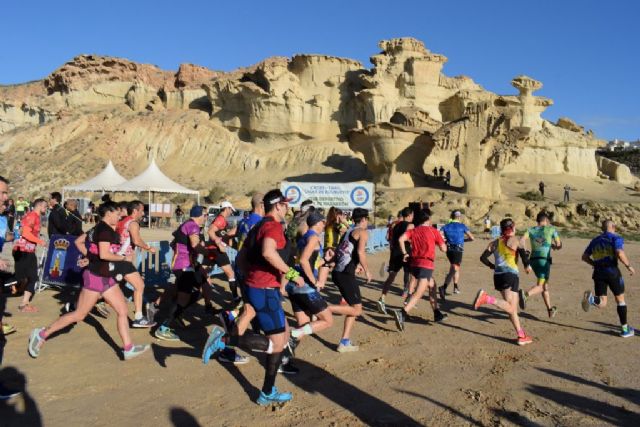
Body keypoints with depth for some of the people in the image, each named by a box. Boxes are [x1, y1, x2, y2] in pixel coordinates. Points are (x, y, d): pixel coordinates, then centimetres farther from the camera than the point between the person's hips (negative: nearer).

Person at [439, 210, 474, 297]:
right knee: (453, 270, -8)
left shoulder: (446, 226, 6)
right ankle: (443, 287, -28)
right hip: (458, 250, -4)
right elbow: (472, 238, 2)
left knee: (456, 268, 25)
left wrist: (445, 240, 8)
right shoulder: (462, 226, 1)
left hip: (449, 250, 4)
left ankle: (456, 287, 30)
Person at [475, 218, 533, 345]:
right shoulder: (514, 240, 0)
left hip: (498, 276, 7)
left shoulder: (495, 243, 12)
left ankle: (522, 336, 18)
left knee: (512, 309, 14)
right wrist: (527, 265, 6)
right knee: (510, 308, -13)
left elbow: (483, 257, 5)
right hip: (511, 275, -7)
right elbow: (523, 253, -13)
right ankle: (486, 298, -33)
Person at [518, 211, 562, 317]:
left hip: (533, 259, 5)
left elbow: (522, 241, -5)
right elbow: (559, 245, 10)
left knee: (545, 284, 21)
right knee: (540, 287, -11)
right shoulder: (551, 229, 8)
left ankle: (550, 309, 30)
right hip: (544, 259, -5)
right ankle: (525, 294, -42)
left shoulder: (530, 230, 12)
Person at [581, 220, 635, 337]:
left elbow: (584, 257, 16)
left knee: (602, 303, 5)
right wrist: (629, 266, -5)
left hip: (598, 273, 4)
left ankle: (591, 298, -29)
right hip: (612, 271, -4)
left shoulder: (595, 240, 17)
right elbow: (620, 254, -17)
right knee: (620, 300, 15)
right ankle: (625, 329, 22)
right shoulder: (616, 238, 0)